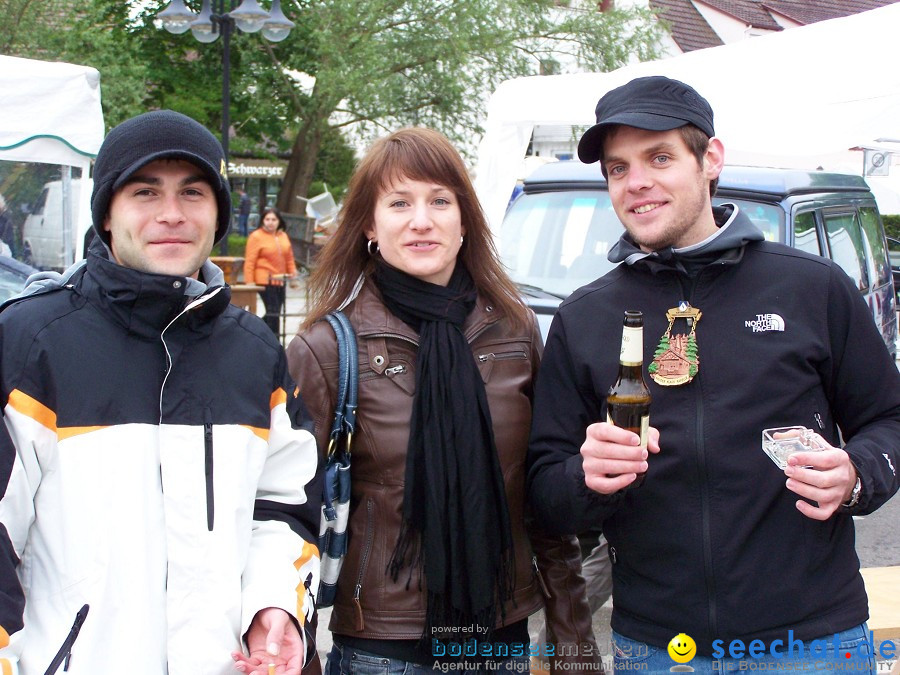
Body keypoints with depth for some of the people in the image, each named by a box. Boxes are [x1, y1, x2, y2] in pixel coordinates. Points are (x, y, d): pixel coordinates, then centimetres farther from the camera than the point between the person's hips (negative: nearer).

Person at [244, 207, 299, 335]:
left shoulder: (283, 236, 12)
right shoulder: (256, 236, -6)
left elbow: (289, 258, 19)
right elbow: (249, 261, -9)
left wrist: (293, 276, 14)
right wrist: (249, 283, -13)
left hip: (280, 281, 7)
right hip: (265, 281, -7)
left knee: (274, 313, 10)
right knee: (273, 312, -10)